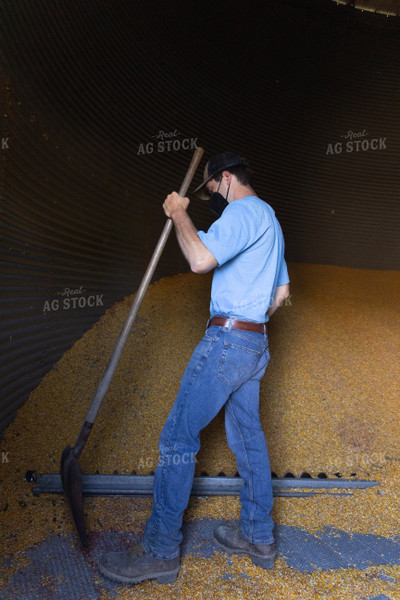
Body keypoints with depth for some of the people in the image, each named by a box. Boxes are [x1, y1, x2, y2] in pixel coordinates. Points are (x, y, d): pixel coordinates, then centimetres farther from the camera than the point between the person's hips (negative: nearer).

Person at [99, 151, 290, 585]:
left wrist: (179, 214, -11)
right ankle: (259, 538, 26)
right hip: (254, 343, 10)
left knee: (178, 436, -5)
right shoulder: (268, 220, 22)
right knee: (247, 435, 15)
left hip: (227, 340, -10)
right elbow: (282, 291, 26)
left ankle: (160, 551, 5)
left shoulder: (244, 210, -10)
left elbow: (201, 259, -27)